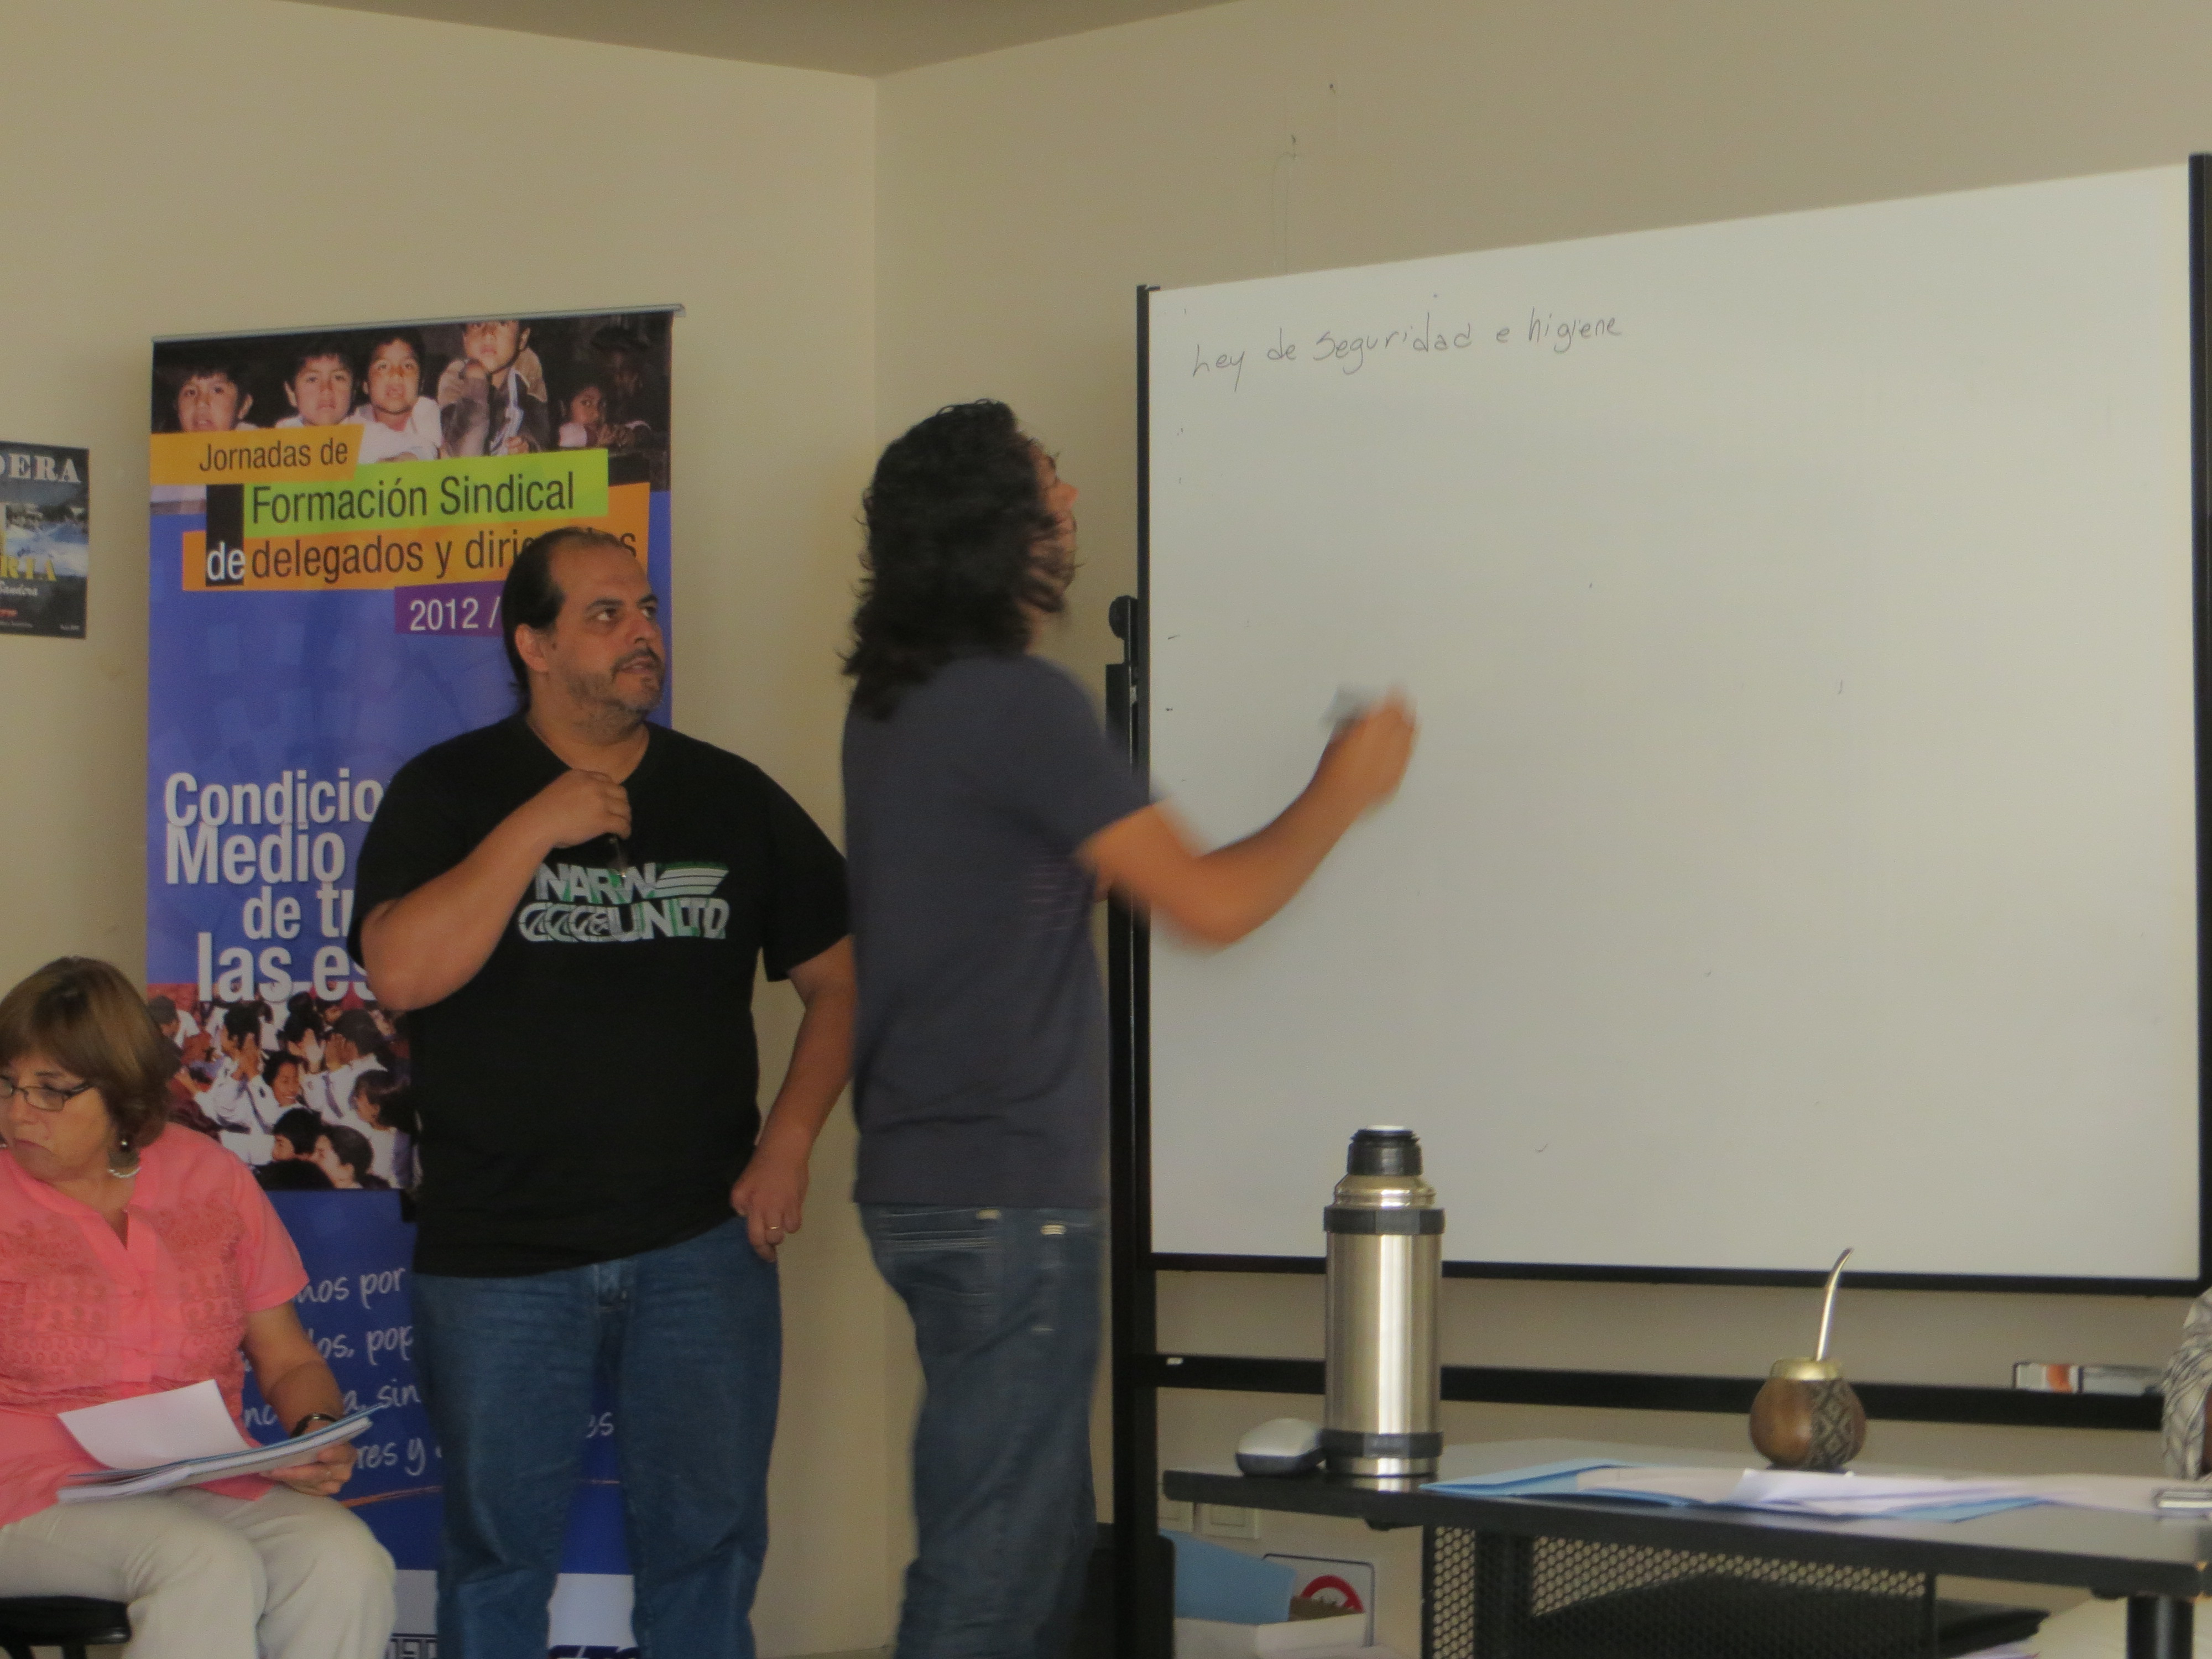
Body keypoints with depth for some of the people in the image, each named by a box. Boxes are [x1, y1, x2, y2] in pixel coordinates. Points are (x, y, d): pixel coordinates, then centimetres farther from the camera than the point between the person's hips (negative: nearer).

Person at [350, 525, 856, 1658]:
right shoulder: (448, 792, 0)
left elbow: (839, 974, 12)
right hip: (497, 1255, -2)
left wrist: (789, 1142, 1)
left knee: (706, 1543, 7)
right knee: (498, 1551, 7)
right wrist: (536, 828, -18)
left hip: (702, 1242, 2)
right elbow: (402, 971, -15)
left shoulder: (733, 798, 8)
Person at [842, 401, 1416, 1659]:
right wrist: (1344, 792, 0)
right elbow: (1210, 902, -16)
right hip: (1007, 1191, -10)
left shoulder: (895, 703, 12)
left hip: (927, 1178, 10)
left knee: (1048, 1551, 16)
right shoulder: (1015, 703, -16)